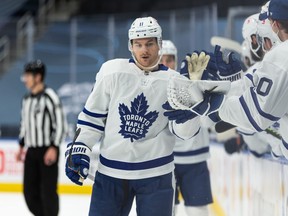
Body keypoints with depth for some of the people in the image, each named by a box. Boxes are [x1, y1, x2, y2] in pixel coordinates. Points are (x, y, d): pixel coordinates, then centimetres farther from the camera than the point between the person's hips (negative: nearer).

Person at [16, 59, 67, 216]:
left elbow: (60, 123, -14)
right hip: (31, 151, 8)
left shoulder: (49, 97, -12)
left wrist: (54, 148, -19)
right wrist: (22, 146, 20)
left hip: (48, 150, -8)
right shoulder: (26, 99, 13)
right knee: (30, 191, 6)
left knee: (48, 190, -7)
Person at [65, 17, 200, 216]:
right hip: (110, 171, 1)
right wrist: (79, 148, -1)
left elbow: (184, 130, -9)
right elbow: (92, 115, 5)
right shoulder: (112, 71, -3)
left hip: (156, 174, -1)